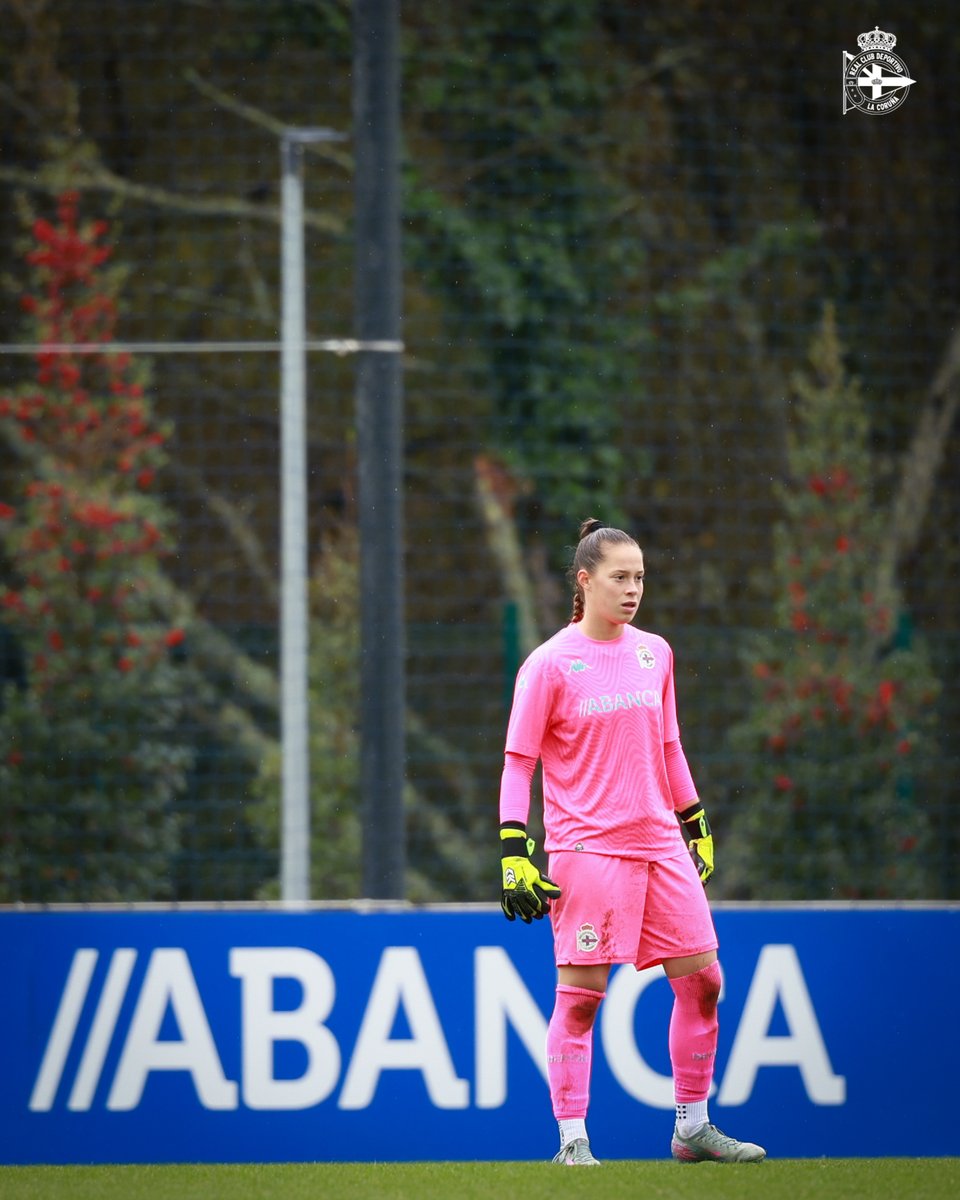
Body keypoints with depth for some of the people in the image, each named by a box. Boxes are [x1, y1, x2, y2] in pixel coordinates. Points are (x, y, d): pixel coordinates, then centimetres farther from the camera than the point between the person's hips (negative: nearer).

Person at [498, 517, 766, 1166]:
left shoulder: (654, 652, 10)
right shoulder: (550, 664, -6)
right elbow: (518, 764, -4)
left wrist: (697, 828, 21)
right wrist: (515, 854, -11)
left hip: (661, 844, 6)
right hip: (586, 849, -6)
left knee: (702, 980, 5)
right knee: (580, 993, -6)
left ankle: (693, 1127, 16)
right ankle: (573, 1139, 0)